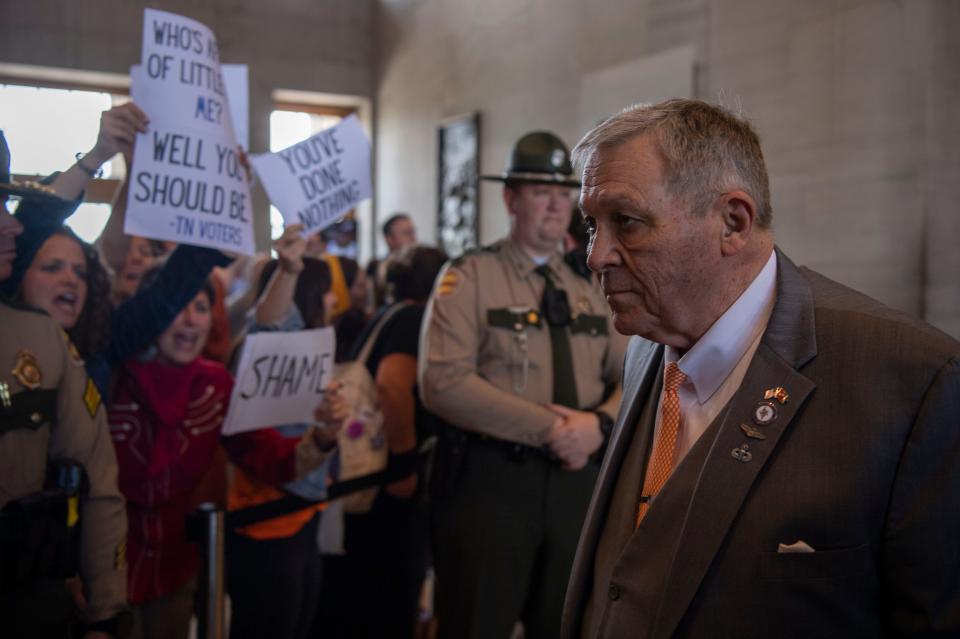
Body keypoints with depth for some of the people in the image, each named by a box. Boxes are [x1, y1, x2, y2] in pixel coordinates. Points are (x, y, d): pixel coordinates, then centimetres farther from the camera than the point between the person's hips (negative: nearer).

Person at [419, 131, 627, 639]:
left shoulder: (592, 286, 13)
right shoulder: (469, 277, -4)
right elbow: (444, 382, -17)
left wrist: (599, 423, -13)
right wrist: (548, 428, -19)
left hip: (577, 480, 5)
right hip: (488, 480, -5)